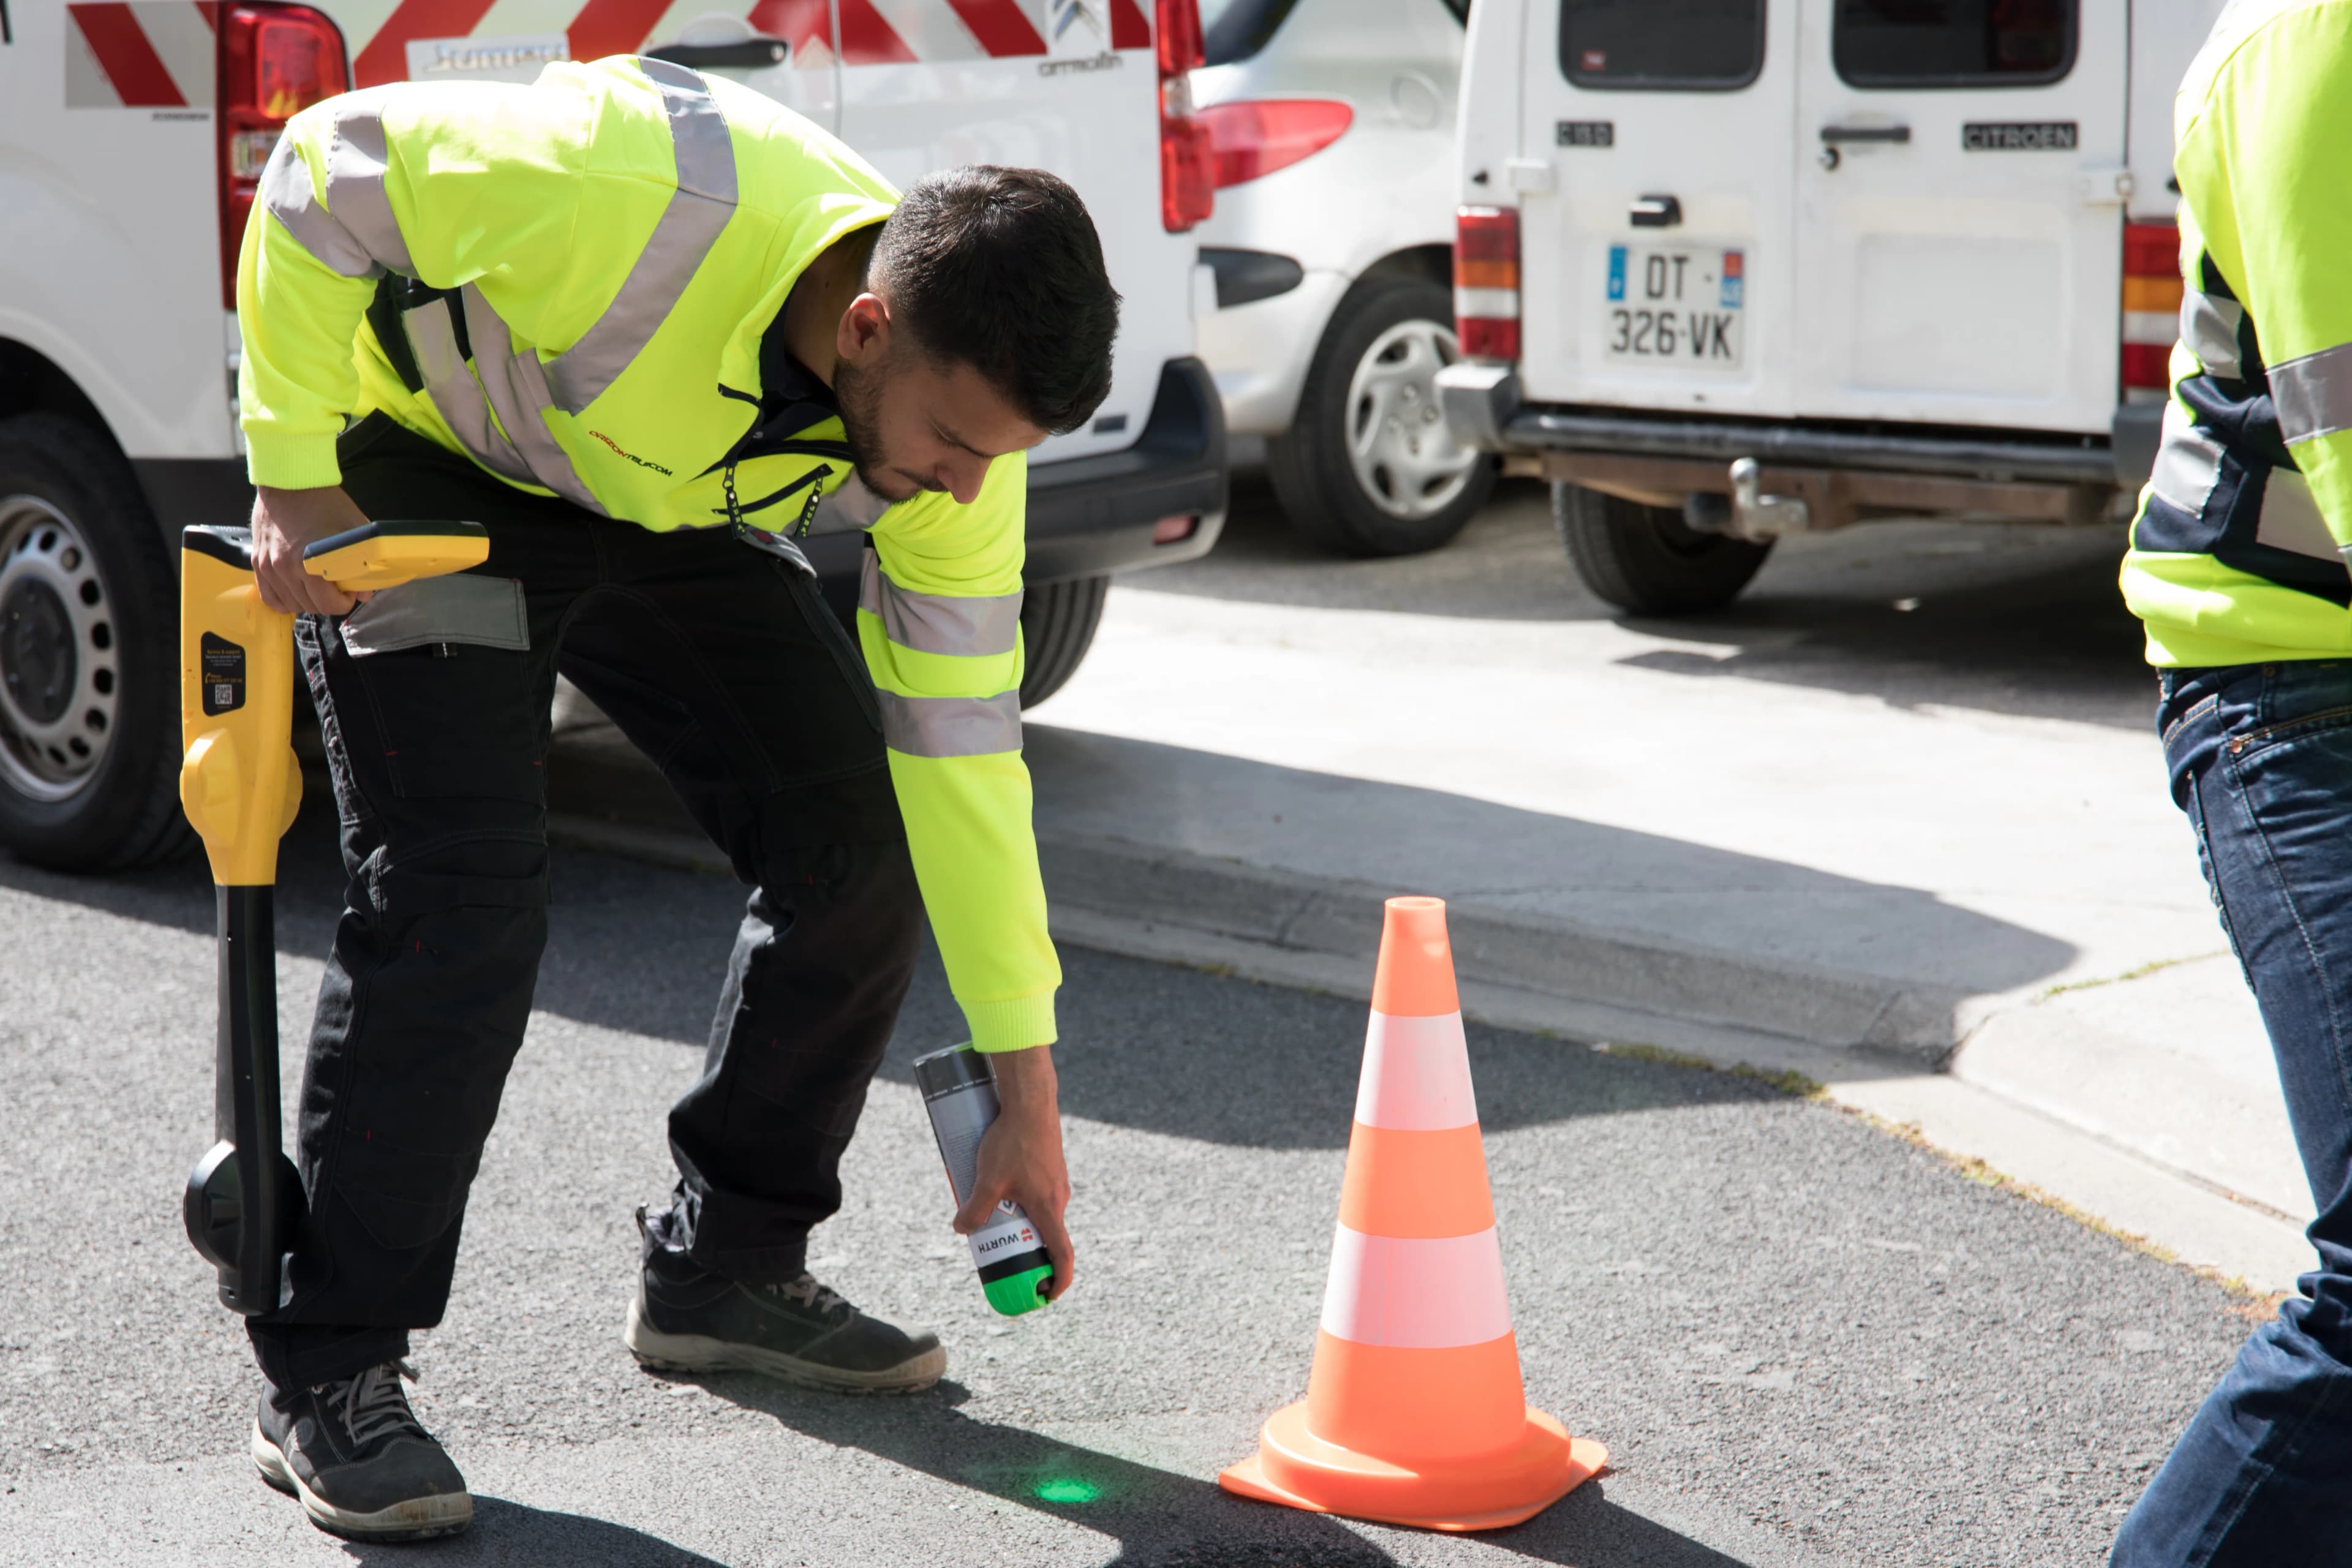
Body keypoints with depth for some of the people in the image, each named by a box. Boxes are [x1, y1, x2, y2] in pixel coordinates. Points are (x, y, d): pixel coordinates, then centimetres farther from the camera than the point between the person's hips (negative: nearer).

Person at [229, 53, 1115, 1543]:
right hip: (427, 468, -5)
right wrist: (295, 479, -23)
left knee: (858, 850, -3)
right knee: (460, 898, -19)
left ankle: (727, 1263, 16)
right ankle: (327, 1376, -8)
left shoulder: (953, 411, -21)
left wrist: (1025, 1084, -10)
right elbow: (327, 168, -25)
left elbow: (961, 751, -12)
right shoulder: (645, 194, -40)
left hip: (672, 513, 6)